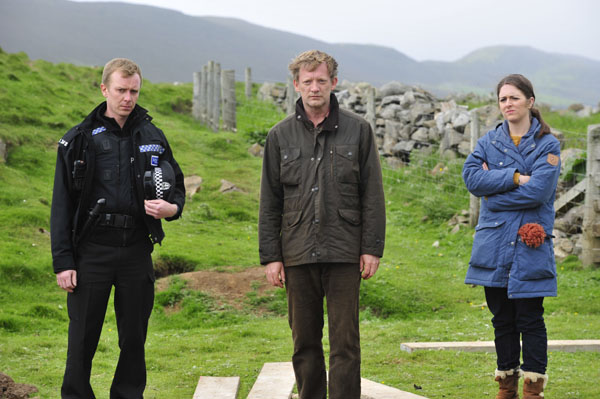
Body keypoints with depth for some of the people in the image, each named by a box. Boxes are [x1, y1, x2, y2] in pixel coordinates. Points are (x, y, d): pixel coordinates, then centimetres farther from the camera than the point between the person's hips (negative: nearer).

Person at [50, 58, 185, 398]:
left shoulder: (153, 137, 9)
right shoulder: (79, 140, 3)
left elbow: (177, 187, 18)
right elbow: (62, 205, 2)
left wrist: (172, 208, -7)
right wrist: (62, 261, -5)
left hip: (137, 251, 2)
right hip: (92, 251, -2)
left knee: (134, 339, 8)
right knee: (83, 338, 1)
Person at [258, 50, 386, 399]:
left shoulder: (358, 130, 4)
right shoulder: (281, 136, 8)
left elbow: (373, 195, 3)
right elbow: (270, 203, 9)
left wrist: (372, 248, -3)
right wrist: (271, 256, 3)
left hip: (344, 253, -2)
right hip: (298, 255, 2)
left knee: (345, 342, -2)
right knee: (304, 341, 9)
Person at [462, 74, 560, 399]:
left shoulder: (547, 145, -1)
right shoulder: (488, 141, 10)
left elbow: (537, 191, -15)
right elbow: (471, 177, -7)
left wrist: (494, 189, -9)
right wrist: (515, 178, -15)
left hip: (529, 245, -4)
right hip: (494, 245, 4)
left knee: (530, 319, -2)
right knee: (502, 319, 10)